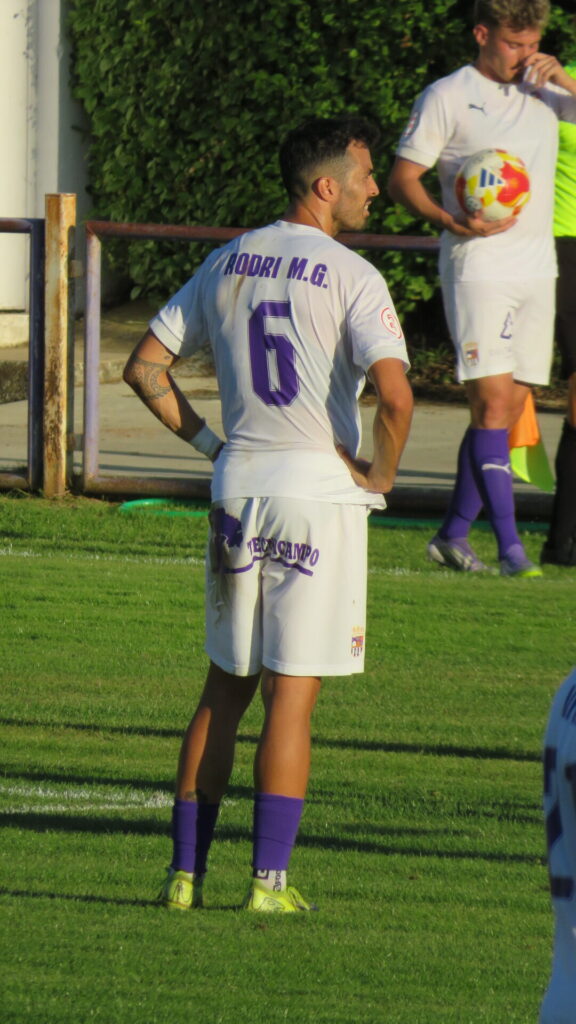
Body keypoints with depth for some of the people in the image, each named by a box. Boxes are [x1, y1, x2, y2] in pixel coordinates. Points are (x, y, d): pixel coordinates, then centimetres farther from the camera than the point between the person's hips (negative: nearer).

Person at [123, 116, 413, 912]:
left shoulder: (227, 265, 8)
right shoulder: (350, 277, -11)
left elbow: (145, 367, 11)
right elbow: (395, 396, -22)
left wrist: (209, 443, 12)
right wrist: (381, 475, -6)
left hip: (238, 488, 5)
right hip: (319, 490, -5)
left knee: (225, 688, 13)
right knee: (292, 694, -2)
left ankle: (185, 870, 11)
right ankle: (269, 879, -3)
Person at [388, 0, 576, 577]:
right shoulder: (447, 97, -1)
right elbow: (403, 178, -1)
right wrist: (452, 221, -17)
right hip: (477, 265, -6)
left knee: (509, 405, 6)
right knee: (492, 401, -12)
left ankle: (453, 534, 15)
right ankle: (510, 546, -14)